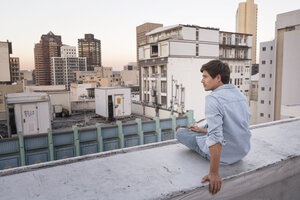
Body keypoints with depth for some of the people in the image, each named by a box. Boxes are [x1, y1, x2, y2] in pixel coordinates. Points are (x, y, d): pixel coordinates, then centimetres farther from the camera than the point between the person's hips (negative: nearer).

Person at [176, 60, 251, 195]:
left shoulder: (213, 98, -25)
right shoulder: (241, 95, 3)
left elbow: (216, 138, -33)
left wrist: (214, 173, -28)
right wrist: (204, 130, 21)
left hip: (224, 155, -8)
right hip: (243, 152, 8)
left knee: (180, 132, 8)